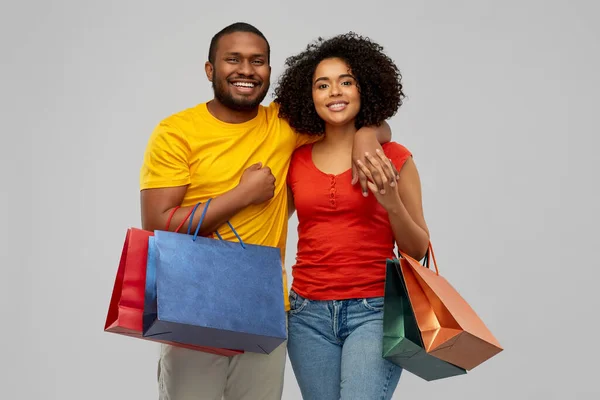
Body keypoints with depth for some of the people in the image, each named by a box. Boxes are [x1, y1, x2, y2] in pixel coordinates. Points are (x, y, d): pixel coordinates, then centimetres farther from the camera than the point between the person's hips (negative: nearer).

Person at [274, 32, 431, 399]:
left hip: (374, 311, -3)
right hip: (309, 313, 3)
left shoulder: (393, 158, -2)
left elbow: (418, 251, 1)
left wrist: (391, 203, -15)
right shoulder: (296, 160, 6)